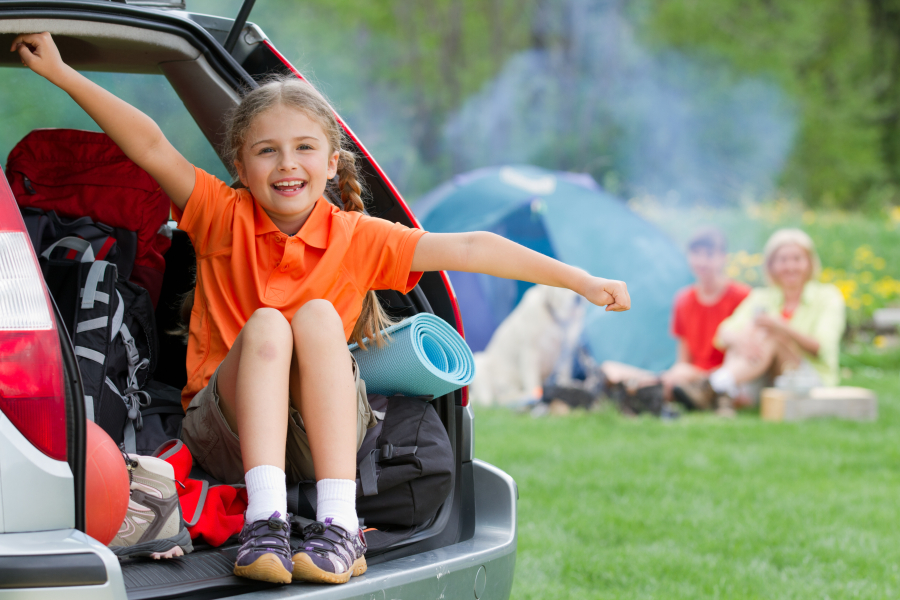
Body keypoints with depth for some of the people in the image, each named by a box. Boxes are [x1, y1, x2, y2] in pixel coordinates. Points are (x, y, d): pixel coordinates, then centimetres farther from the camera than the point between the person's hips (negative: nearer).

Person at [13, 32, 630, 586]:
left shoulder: (358, 237, -1)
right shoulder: (225, 217, -1)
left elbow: (468, 249, -5)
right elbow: (150, 146, -10)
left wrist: (581, 281, -7)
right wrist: (62, 73, -18)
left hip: (322, 436, 1)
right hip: (228, 433, -1)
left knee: (317, 316, -26)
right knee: (265, 324, -27)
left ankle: (339, 525, -38)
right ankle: (265, 519, -43)